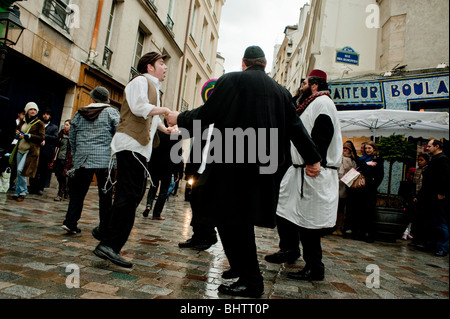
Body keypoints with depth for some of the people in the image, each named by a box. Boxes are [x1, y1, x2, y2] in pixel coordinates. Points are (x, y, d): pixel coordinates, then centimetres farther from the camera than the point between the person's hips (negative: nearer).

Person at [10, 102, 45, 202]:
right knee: (19, 172, 9)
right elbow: (17, 130, 24)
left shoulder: (39, 123, -3)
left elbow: (41, 138, -9)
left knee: (20, 170, -16)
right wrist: (17, 134, 1)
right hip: (20, 149, 6)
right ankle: (18, 192, 20)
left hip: (30, 150, -6)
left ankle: (22, 192, -2)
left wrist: (29, 136, -17)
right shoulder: (23, 121, 14)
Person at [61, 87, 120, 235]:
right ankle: (104, 226, 8)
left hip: (82, 159, 4)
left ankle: (70, 222, 6)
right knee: (105, 193, 4)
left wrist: (75, 155, 24)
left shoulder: (79, 113, 13)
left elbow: (72, 137, 16)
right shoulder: (111, 112, 1)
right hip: (105, 160, -3)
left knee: (78, 192, 12)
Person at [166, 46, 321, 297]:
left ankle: (251, 282, 7)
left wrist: (179, 119, 11)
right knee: (242, 219, 18)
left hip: (234, 163, -7)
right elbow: (296, 126, 13)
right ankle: (244, 268, 30)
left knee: (230, 219, 1)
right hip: (265, 166, 7)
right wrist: (313, 158, 21)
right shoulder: (281, 91, 13)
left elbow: (206, 114, -7)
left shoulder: (231, 80, -3)